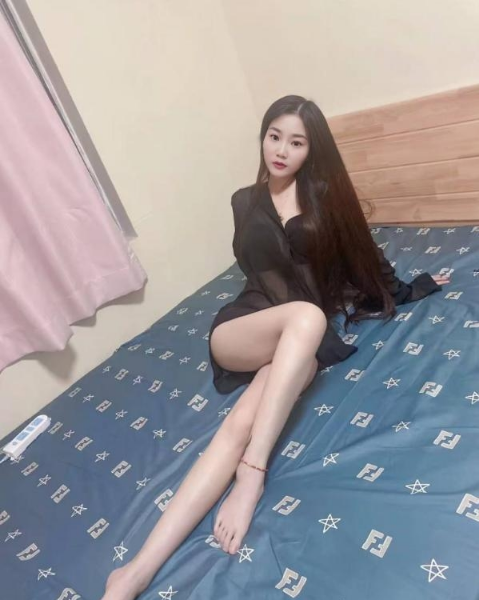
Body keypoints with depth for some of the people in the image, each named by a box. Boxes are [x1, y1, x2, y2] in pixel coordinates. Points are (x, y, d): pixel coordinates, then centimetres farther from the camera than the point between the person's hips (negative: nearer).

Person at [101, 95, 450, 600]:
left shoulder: (324, 195, 12)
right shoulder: (245, 202, 12)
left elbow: (362, 254, 20)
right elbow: (261, 268, 9)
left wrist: (411, 287, 24)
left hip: (298, 340, 1)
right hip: (240, 331, 0)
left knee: (241, 422, -29)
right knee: (307, 316, -37)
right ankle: (253, 470, -35)